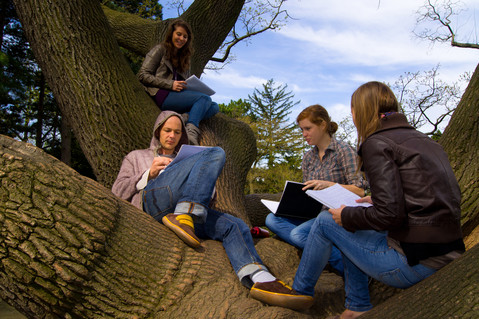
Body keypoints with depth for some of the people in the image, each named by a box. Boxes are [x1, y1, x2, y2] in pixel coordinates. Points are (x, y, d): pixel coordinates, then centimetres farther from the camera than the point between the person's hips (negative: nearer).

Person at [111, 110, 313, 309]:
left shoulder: (184, 158, 38)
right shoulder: (137, 157, 31)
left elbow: (208, 195, 29)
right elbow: (117, 192, 16)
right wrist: (149, 173, 3)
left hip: (190, 210, 4)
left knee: (234, 225, -20)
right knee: (215, 154, -19)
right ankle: (182, 216, -38)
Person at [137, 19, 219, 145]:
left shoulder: (184, 57, 27)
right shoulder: (160, 50, 8)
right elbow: (143, 75, -3)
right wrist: (170, 84, -14)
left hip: (179, 95, 6)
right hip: (162, 95, -6)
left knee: (214, 107, -16)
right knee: (204, 98, -27)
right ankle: (191, 131, -43)